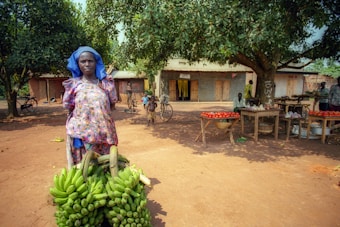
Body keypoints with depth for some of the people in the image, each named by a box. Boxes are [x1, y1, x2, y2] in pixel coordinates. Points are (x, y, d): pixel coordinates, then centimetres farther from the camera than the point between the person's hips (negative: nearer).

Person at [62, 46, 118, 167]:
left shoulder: (106, 82, 4)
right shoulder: (73, 84, 3)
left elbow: (112, 104, 9)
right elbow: (69, 108, 7)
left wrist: (99, 113, -1)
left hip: (103, 132, 1)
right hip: (82, 132, -1)